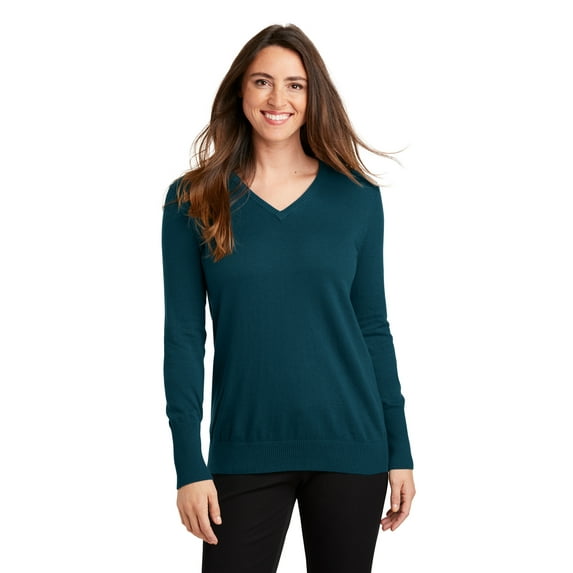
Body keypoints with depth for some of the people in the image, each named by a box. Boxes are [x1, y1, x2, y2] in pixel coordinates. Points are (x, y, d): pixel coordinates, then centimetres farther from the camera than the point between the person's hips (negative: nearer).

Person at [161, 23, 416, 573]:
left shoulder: (356, 196, 3)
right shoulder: (192, 201, 0)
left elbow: (373, 326, 7)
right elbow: (183, 338, -1)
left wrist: (400, 451, 5)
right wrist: (189, 465, -6)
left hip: (350, 447, 1)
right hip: (245, 451, -1)